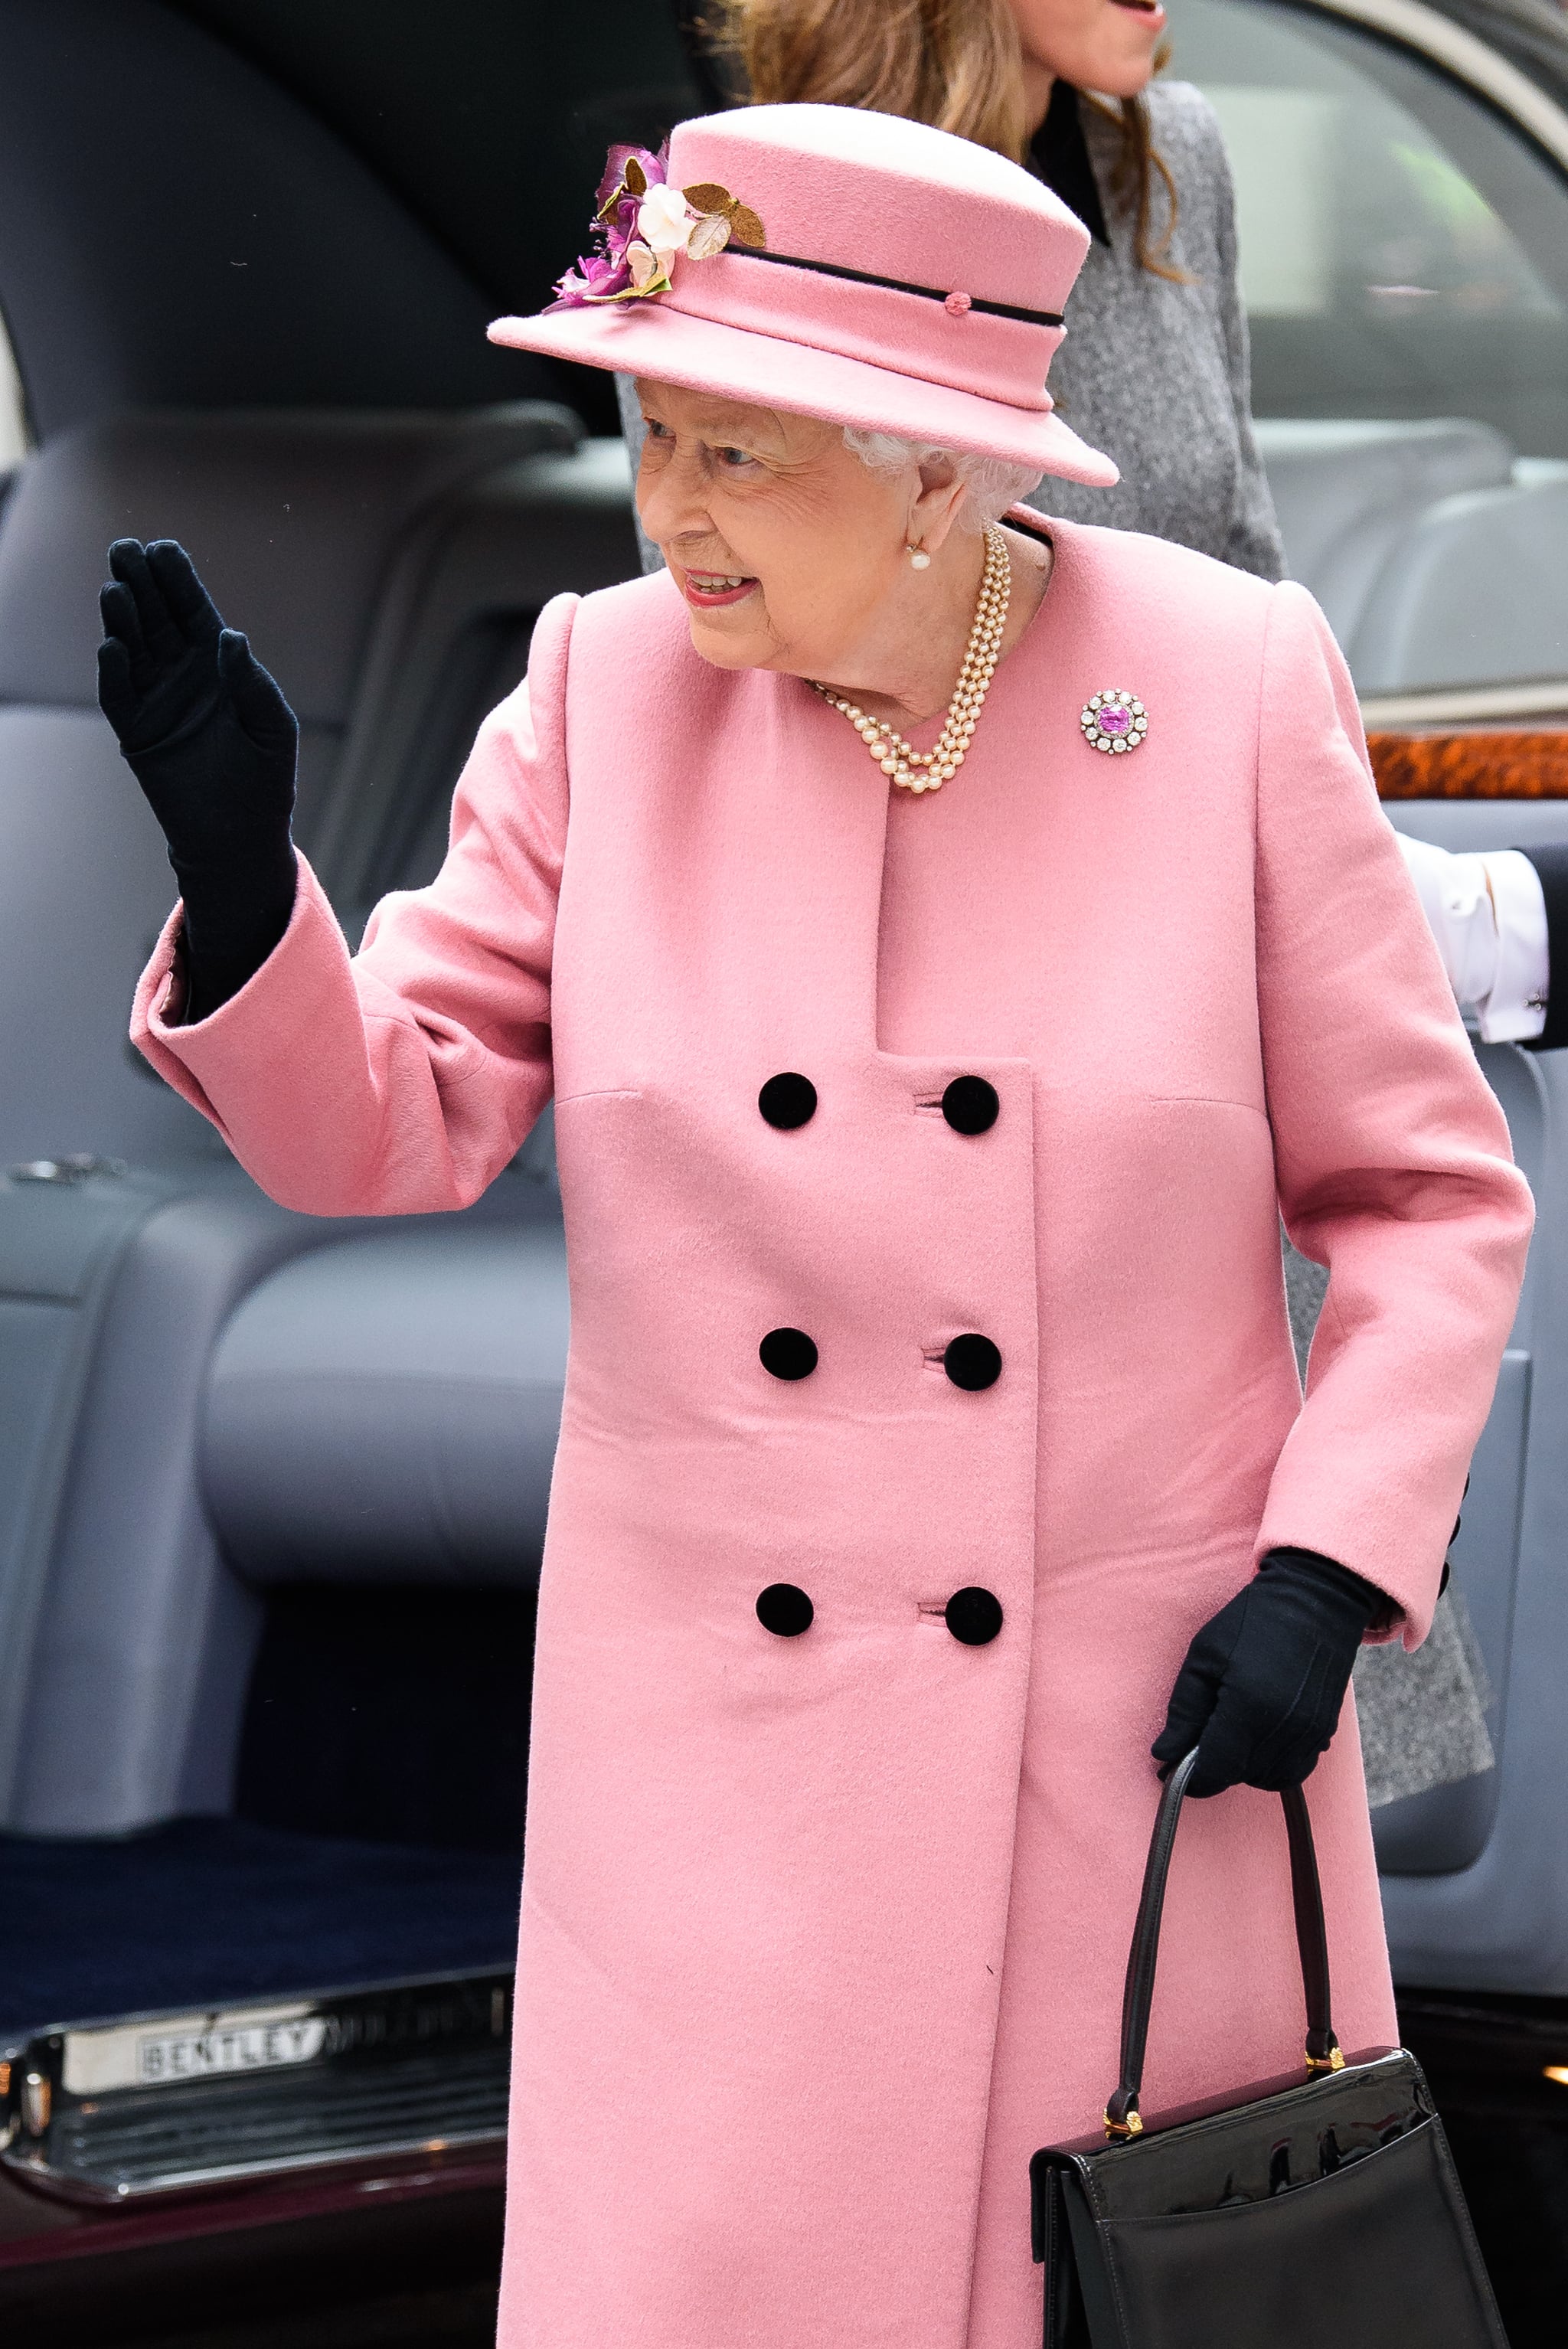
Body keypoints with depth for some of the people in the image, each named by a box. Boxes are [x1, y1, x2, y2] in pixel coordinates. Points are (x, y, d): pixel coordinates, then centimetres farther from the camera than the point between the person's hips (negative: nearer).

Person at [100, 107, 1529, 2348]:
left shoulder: (1230, 688, -6)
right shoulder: (611, 691, -1)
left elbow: (1429, 1194, 0)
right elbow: (386, 1128, -1)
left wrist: (1328, 1573, -11)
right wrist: (235, 858, -19)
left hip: (1150, 1721, -1)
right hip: (725, 1733, 1)